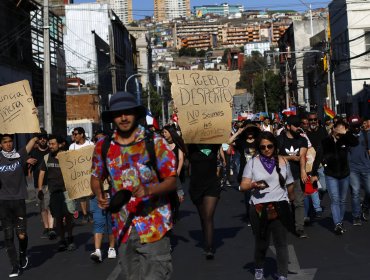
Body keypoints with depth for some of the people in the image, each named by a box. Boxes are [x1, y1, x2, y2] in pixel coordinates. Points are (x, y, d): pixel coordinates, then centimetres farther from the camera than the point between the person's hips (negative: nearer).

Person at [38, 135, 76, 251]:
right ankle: (62, 240, 13)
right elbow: (42, 173, 12)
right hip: (54, 192, 3)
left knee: (68, 215, -5)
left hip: (66, 190, -3)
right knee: (58, 217, 4)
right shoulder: (46, 158, 8)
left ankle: (70, 239, 10)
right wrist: (40, 189, 6)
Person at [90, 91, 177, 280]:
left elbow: (172, 181, -5)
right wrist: (99, 195, -5)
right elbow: (96, 178, 17)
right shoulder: (103, 147, 4)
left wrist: (149, 189, -24)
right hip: (124, 229, 4)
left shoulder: (155, 142, -6)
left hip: (154, 227, -4)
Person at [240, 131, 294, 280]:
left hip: (279, 207, 1)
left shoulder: (283, 161, 6)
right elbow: (243, 186, -7)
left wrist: (292, 199, 24)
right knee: (261, 242, 14)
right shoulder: (252, 162, -1)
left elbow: (289, 184, 17)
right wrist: (253, 184, -26)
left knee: (281, 243, -2)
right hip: (259, 208, 0)